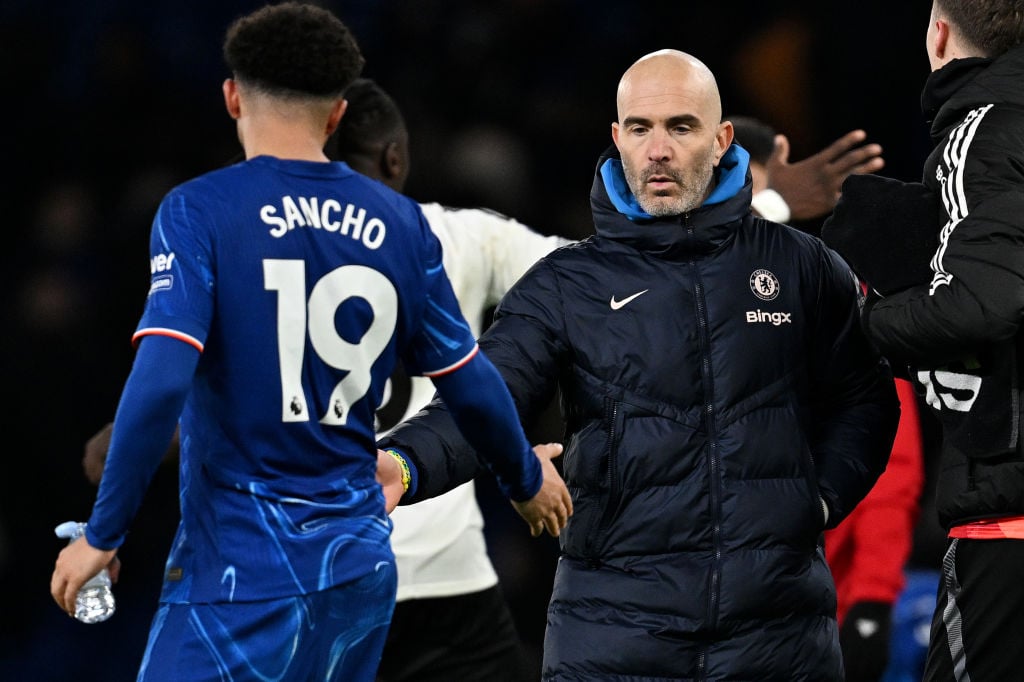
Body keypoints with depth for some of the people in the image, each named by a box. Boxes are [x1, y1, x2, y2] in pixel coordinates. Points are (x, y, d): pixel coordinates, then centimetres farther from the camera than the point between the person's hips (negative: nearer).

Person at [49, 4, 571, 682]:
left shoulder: (199, 212, -8)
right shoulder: (400, 222, 6)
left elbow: (159, 384, -18)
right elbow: (471, 387, 13)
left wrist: (102, 535, -10)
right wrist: (527, 480, 32)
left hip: (242, 574, -5)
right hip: (360, 568, 5)